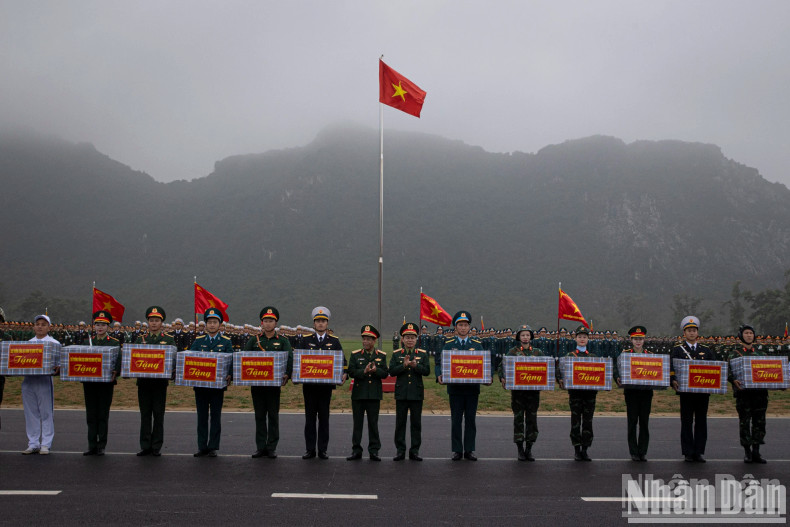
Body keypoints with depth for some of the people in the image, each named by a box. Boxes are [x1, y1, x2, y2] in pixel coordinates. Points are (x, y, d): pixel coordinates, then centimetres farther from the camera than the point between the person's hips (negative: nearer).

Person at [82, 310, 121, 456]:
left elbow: (118, 361, -6)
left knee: (103, 415, 1)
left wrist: (114, 373, -25)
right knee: (91, 415, 6)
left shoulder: (114, 343, 2)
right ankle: (92, 446, 13)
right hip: (89, 382, 3)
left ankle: (101, 446, 7)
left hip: (106, 383, -3)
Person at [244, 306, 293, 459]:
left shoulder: (282, 341, 4)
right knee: (259, 416, 7)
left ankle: (272, 448, 9)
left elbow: (289, 358, -9)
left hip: (274, 383, -2)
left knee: (273, 416, 2)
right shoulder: (254, 340, 10)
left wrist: (287, 374, -27)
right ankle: (260, 447, 14)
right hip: (256, 383, 2)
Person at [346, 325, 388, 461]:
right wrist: (364, 371, -18)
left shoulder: (381, 355, 7)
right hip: (358, 393, 0)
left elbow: (385, 373, 1)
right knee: (357, 423, 5)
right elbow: (351, 372, -4)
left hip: (374, 394, 0)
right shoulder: (355, 355, 5)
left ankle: (374, 451, 11)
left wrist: (375, 370, -18)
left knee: (373, 423, 4)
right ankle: (356, 451, 12)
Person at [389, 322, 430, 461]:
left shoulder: (423, 354, 6)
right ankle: (400, 451, 11)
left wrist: (415, 366, -19)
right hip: (401, 393, 0)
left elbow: (427, 371, -4)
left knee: (416, 423, 4)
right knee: (400, 423, 4)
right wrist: (404, 366, -17)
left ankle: (415, 451, 12)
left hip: (417, 393, 0)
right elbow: (391, 371, -3)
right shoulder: (396, 354, 6)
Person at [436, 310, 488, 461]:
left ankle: (469, 450, 14)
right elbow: (439, 362, 3)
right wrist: (439, 375, -15)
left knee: (470, 419, 5)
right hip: (455, 388, -1)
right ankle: (457, 450, 11)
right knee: (456, 420, 3)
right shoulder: (448, 344, 5)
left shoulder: (477, 344, 8)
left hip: (472, 388, 1)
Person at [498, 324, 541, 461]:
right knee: (518, 419, 1)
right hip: (517, 390, -2)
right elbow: (502, 366, 1)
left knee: (532, 418, 3)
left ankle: (529, 450, 13)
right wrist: (503, 378, -17)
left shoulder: (537, 352, 9)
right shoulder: (512, 352, 4)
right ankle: (520, 450, 10)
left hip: (533, 390, 2)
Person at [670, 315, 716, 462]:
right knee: (687, 422, 1)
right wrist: (674, 381, -24)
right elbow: (672, 367, -5)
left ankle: (699, 452, 12)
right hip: (686, 391, -2)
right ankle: (688, 453, 8)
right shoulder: (677, 350, 5)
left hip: (703, 391, 3)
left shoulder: (706, 350, 13)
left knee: (701, 422, 5)